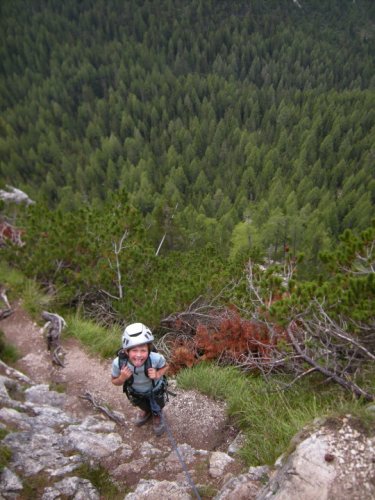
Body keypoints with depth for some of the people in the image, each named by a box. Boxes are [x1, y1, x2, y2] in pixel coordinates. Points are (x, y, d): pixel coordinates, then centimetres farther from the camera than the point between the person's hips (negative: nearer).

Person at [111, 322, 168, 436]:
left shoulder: (156, 359, -44)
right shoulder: (118, 363, -41)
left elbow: (165, 366, -18)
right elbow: (115, 381, -20)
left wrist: (158, 374, -38)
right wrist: (122, 378, -41)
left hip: (155, 390, -1)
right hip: (135, 391, 1)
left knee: (156, 409, 27)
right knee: (143, 405, 33)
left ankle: (157, 416, 64)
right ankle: (146, 411, 69)